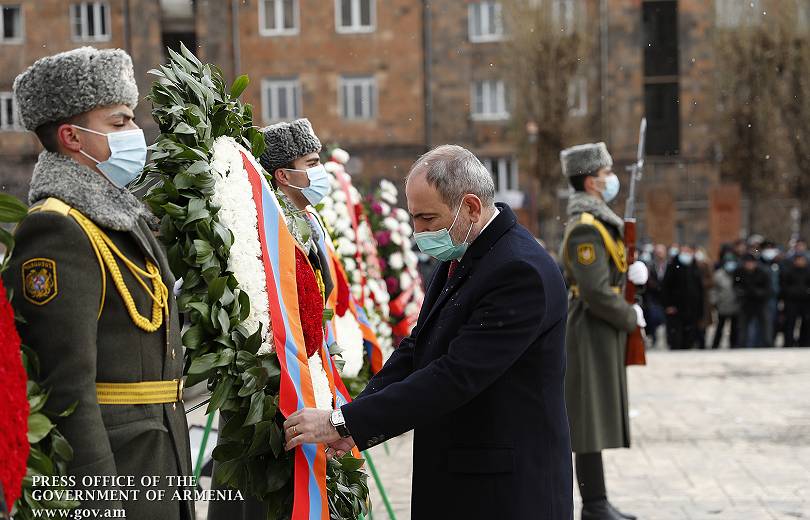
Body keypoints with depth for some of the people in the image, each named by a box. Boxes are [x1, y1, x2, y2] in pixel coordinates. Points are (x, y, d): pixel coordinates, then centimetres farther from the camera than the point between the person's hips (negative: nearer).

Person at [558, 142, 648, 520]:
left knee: (600, 418, 13)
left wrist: (630, 271, 4)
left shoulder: (597, 220, 14)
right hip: (593, 333, -10)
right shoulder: (586, 227, -19)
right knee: (591, 420, -5)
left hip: (601, 333, 10)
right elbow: (596, 293, -23)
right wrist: (631, 318, -11)